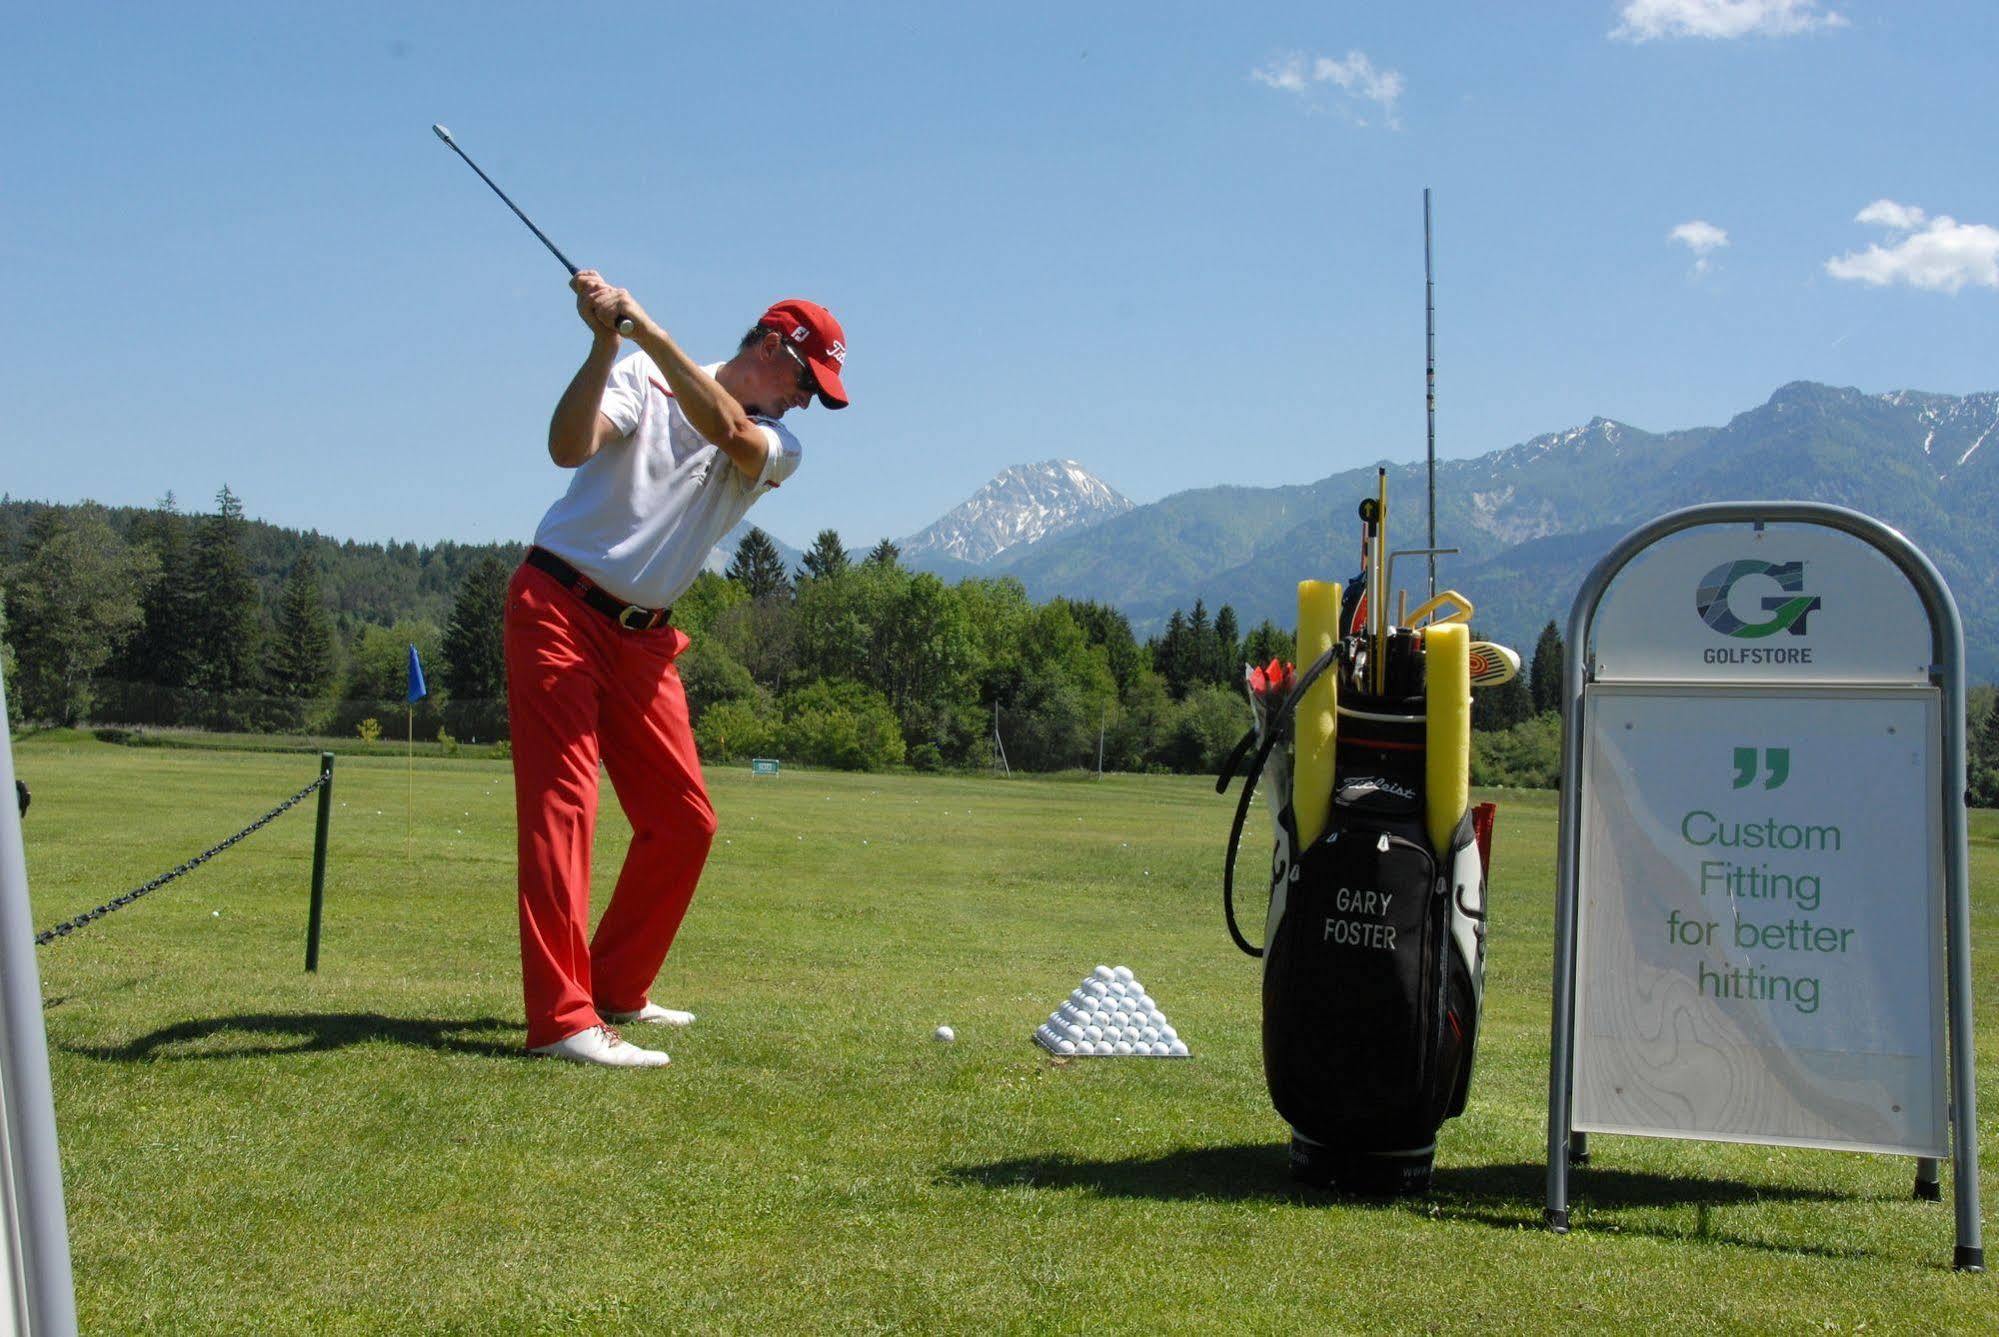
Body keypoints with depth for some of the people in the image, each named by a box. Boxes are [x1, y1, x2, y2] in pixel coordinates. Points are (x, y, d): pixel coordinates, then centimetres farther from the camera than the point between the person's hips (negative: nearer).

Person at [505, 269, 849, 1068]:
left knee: (683, 823, 7)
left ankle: (615, 989, 22)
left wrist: (645, 327, -24)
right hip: (559, 608, -6)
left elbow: (724, 428, -16)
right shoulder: (643, 376, -1)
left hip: (645, 641, 6)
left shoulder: (777, 449, 7)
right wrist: (605, 344, -28)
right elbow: (569, 447, -17)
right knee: (562, 805, -14)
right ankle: (561, 1018, -21)